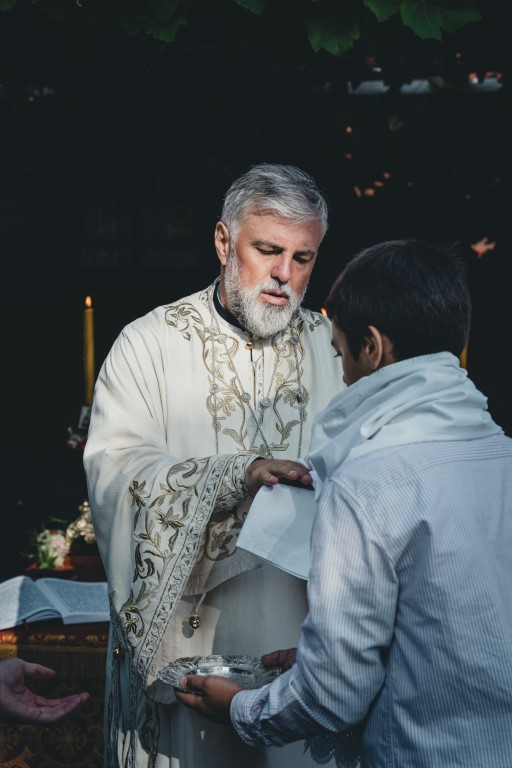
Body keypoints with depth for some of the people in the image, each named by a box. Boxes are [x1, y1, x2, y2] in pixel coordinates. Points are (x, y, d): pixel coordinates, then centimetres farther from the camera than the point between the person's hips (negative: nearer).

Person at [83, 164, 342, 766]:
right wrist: (238, 476, -29)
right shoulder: (149, 343, -3)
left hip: (302, 627, 3)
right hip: (186, 631, -2)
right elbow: (114, 467, -16)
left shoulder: (332, 346, 8)